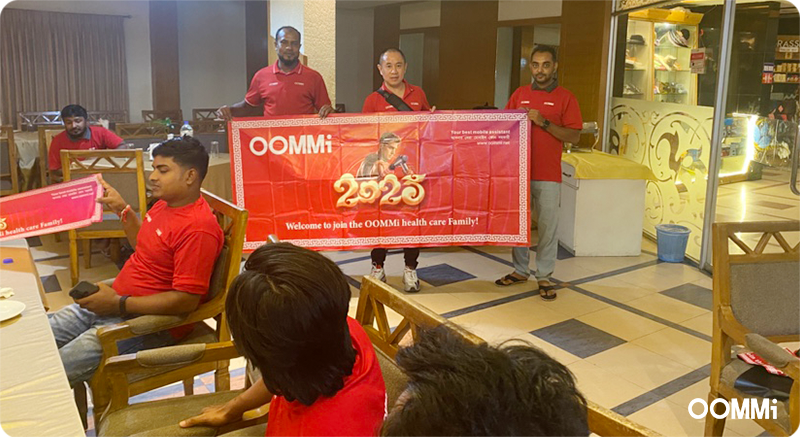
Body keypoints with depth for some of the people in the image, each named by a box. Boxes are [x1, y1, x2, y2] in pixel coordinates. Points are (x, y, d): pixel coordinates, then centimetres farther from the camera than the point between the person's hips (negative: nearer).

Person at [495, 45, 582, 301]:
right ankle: (520, 270, 25)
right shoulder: (519, 94, 10)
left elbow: (574, 136, -8)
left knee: (548, 226, 0)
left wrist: (543, 122, -18)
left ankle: (544, 276, 12)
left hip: (548, 175, -3)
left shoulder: (565, 98, -1)